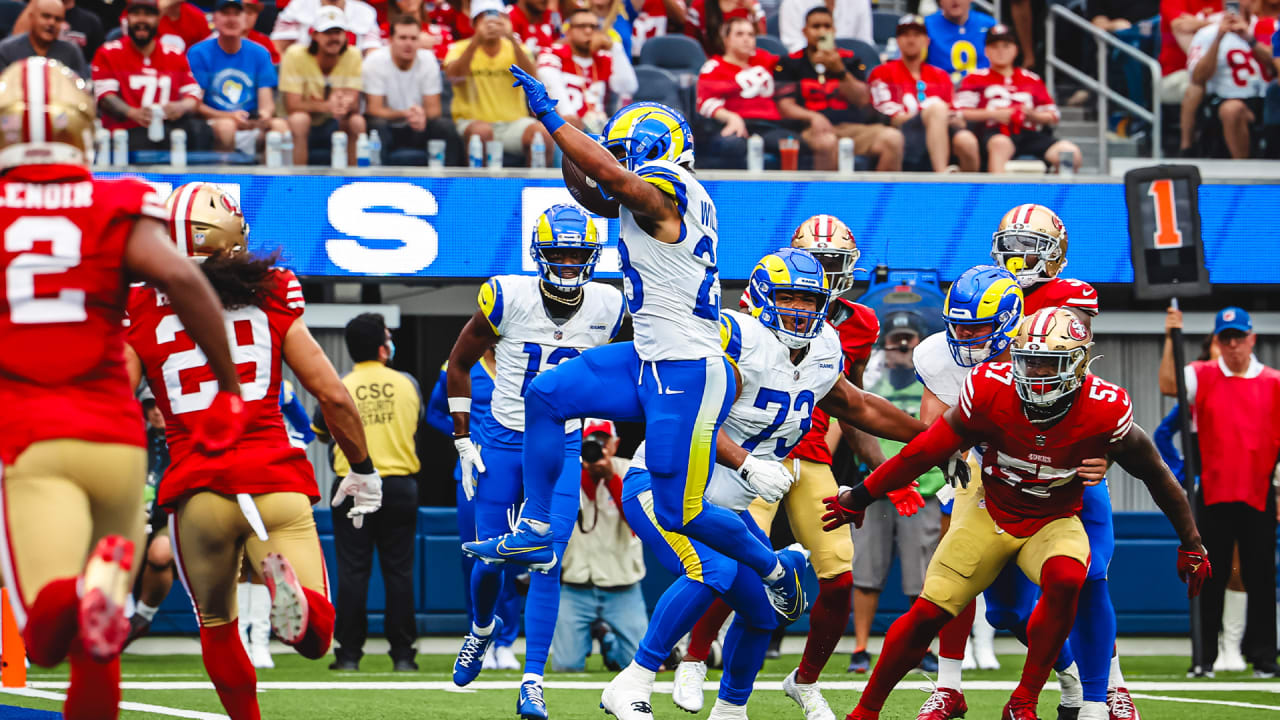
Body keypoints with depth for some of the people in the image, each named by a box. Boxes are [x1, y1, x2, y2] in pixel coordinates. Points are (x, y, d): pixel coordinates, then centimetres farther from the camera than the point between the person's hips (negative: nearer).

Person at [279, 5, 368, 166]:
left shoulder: (353, 55, -6)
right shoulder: (296, 55, -15)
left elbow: (354, 106, -12)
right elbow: (291, 106, -21)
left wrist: (344, 104, -39)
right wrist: (326, 106, -39)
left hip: (334, 127, 2)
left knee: (357, 121, -27)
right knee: (299, 119, -34)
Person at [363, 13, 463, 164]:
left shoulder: (428, 60, -6)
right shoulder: (375, 61, -14)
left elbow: (433, 108, -5)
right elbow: (374, 109, -17)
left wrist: (421, 116, -31)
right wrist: (405, 114, -35)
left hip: (416, 129, 3)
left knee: (446, 126, -25)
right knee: (378, 125, -35)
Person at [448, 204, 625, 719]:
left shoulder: (607, 309, -5)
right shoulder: (509, 298, -13)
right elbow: (460, 363, 1)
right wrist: (463, 441, -2)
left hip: (562, 449, 1)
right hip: (503, 441, -1)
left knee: (547, 565, -12)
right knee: (491, 559, 5)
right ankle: (483, 628, 39)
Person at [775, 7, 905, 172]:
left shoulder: (850, 60, 21)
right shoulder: (790, 63, 16)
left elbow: (862, 100, 6)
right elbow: (785, 105, 4)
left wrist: (839, 71, -9)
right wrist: (812, 116, -16)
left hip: (853, 128, 3)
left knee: (892, 138, -28)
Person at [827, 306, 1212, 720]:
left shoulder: (1103, 412, -23)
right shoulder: (991, 391, -22)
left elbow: (1155, 473, -7)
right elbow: (926, 453, -9)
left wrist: (1192, 545, 2)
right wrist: (859, 498, -1)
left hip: (1054, 522, -1)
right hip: (991, 515, 1)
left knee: (1065, 579, -34)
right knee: (927, 615, -7)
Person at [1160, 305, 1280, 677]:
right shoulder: (1203, 376, 4)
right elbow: (1169, 385, -14)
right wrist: (1170, 339, -21)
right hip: (1214, 494, 0)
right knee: (1210, 579, 2)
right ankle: (1205, 657, 6)